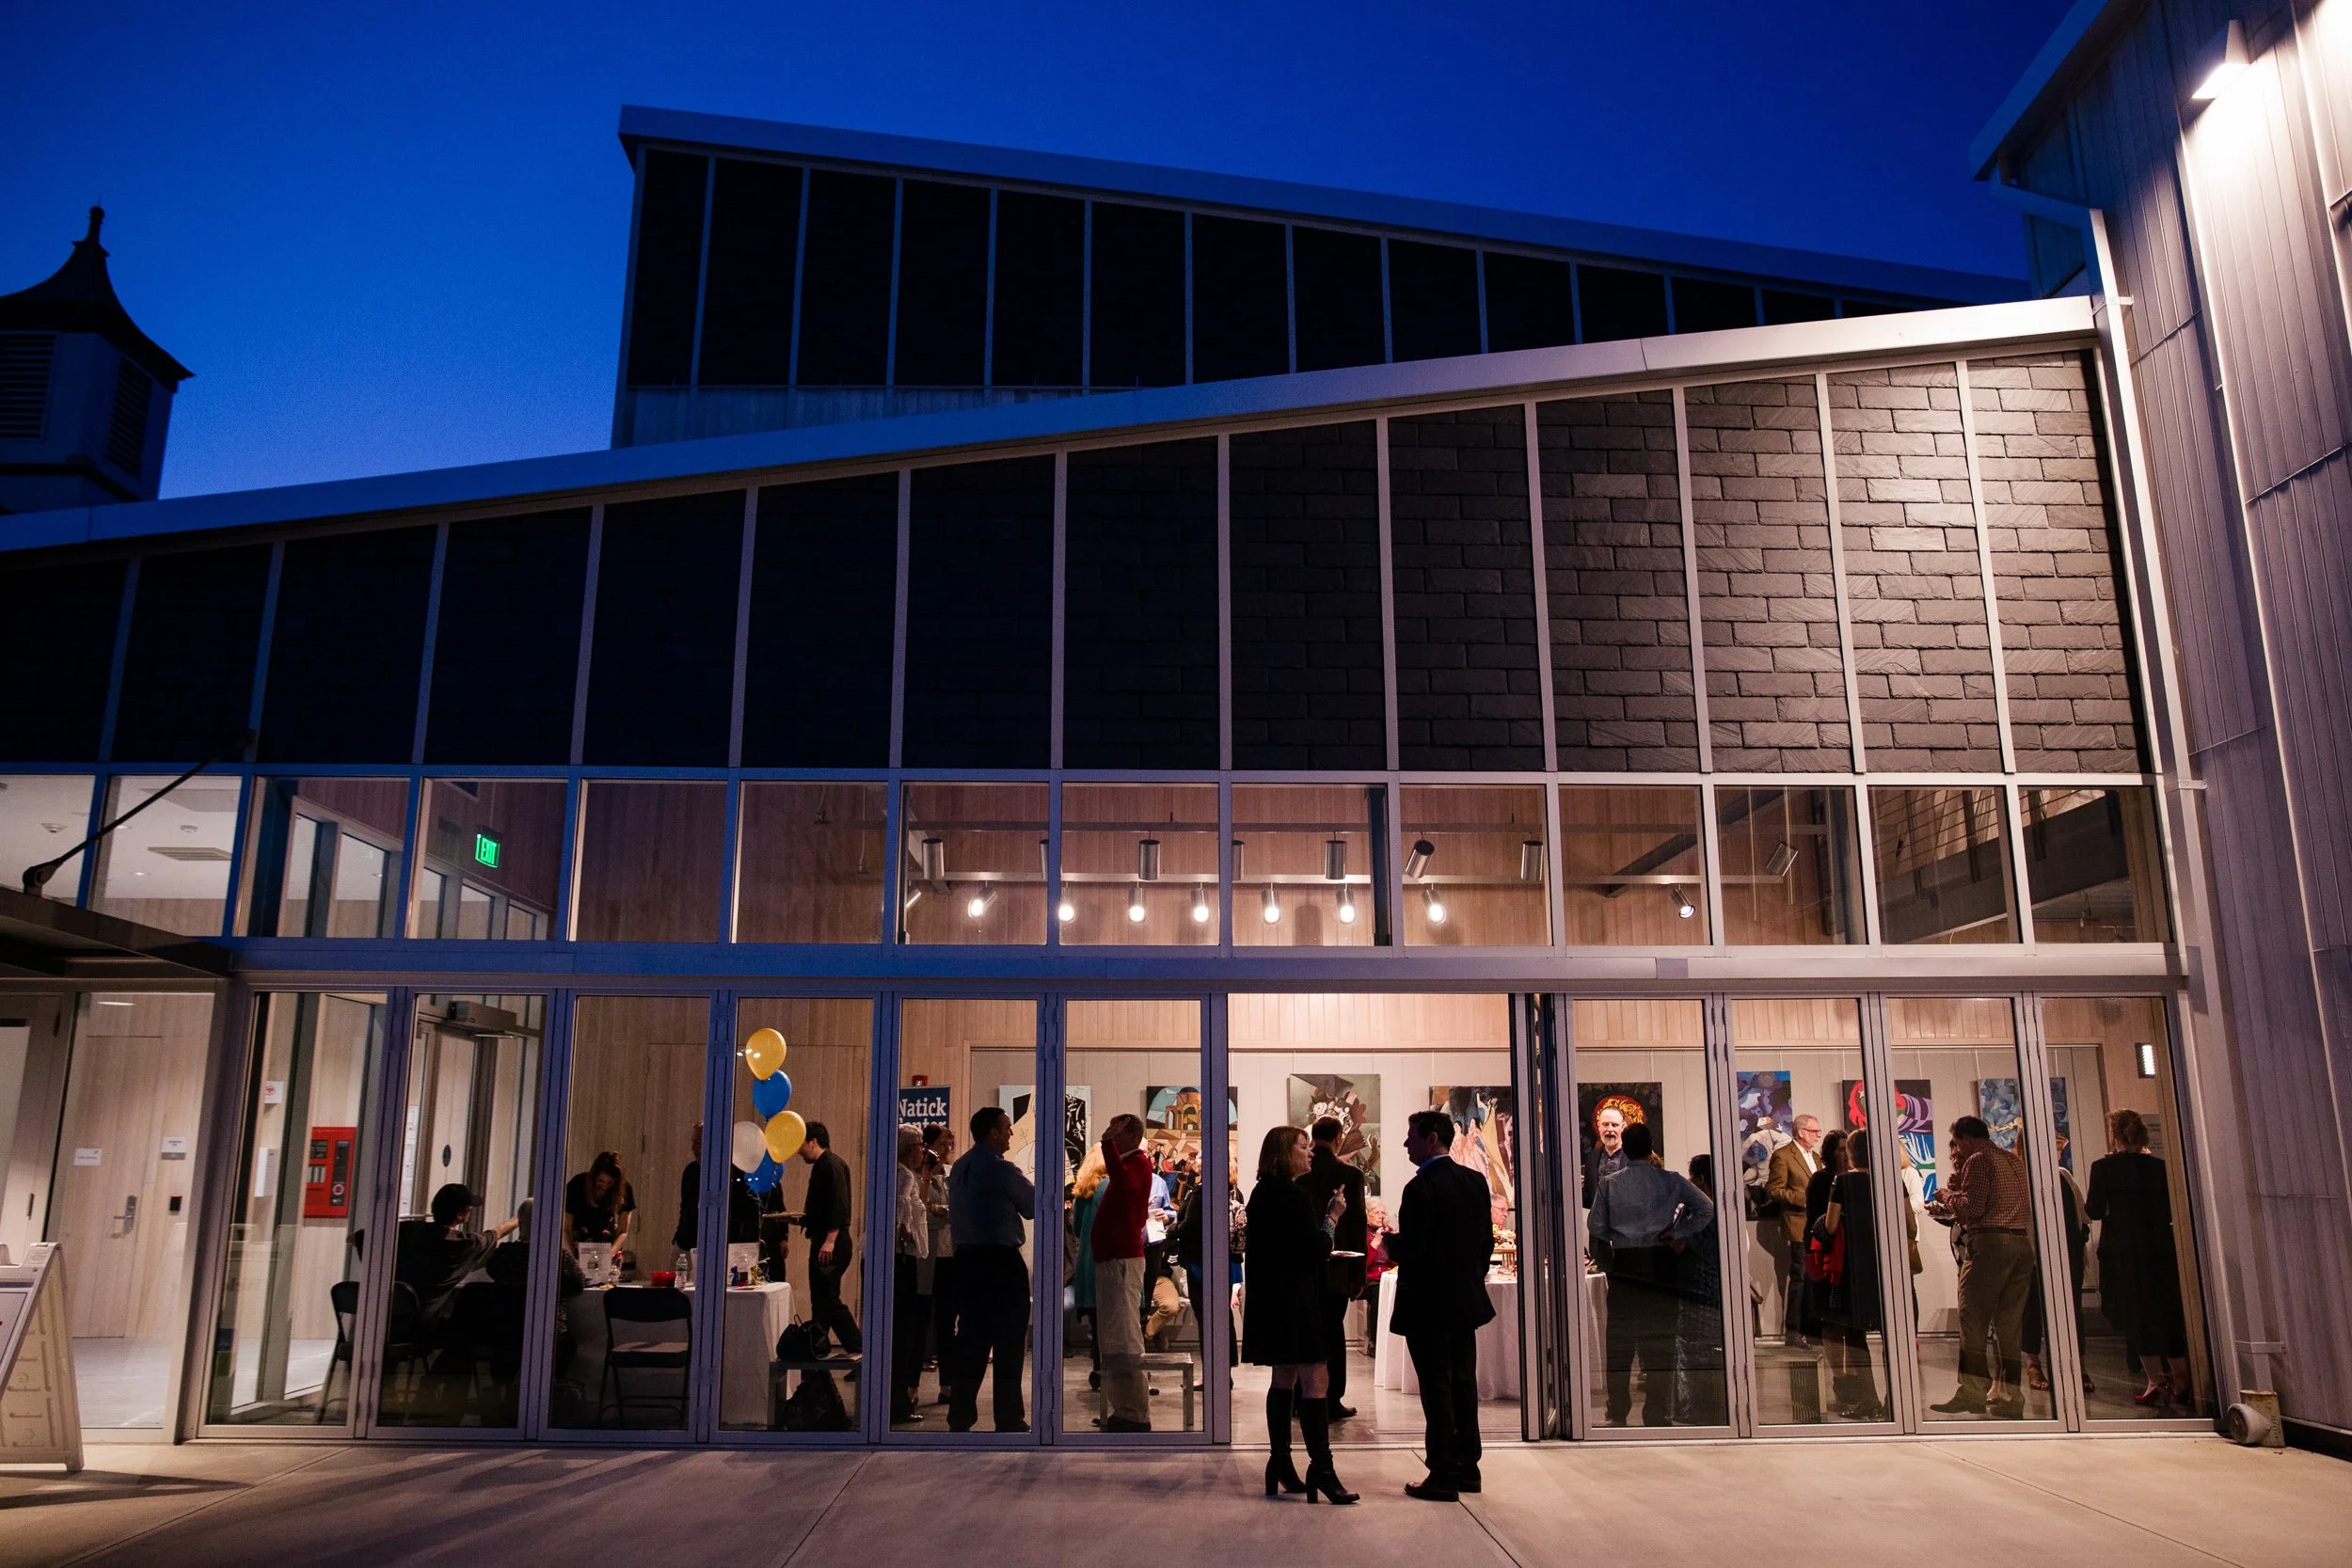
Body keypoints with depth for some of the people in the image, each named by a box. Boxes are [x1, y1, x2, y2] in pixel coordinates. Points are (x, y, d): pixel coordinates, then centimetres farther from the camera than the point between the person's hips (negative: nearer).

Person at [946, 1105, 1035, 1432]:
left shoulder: (958, 1168, 10)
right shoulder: (1002, 1170, -14)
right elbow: (1035, 1206, -6)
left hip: (966, 1258, 7)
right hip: (1002, 1260, -7)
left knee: (971, 1338, 11)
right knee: (1009, 1342, 2)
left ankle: (960, 1419, 12)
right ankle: (1009, 1420, 5)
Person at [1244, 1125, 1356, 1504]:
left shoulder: (1261, 1193, 11)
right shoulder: (1295, 1196, -16)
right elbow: (1317, 1251, -16)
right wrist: (1332, 1218, -3)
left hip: (1270, 1299, 10)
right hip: (1296, 1299, -10)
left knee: (1283, 1378, 14)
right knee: (1313, 1381, -9)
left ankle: (1280, 1466, 19)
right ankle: (1321, 1468, -11)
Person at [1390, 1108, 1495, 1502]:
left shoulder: (1421, 1188, -20)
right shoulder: (1475, 1181, 4)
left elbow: (1411, 1250, -23)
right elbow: (1487, 1241, 10)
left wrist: (1390, 1245, -2)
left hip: (1428, 1305, -7)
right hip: (1466, 1301, 8)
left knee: (1436, 1389, 0)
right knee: (1463, 1383, 15)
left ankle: (1443, 1477, 6)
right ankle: (1468, 1468, 23)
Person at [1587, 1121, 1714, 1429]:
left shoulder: (1609, 1184, -1)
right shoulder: (1669, 1180, 0)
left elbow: (1595, 1226, -2)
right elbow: (1707, 1208, -1)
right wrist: (1681, 1235, 2)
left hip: (1623, 1263, 0)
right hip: (1658, 1262, 0)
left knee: (1620, 1338, 6)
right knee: (1660, 1338, 5)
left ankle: (1617, 1414, 9)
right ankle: (1657, 1413, 6)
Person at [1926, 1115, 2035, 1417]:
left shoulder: (1978, 1160, -5)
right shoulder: (2015, 1161, 20)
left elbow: (1971, 1207, -14)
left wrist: (1948, 1197, 6)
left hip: (1989, 1243, -8)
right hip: (2022, 1244, 8)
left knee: (1973, 1321, -6)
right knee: (2010, 1323, 8)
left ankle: (1971, 1393, -10)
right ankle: (2008, 1394, 8)